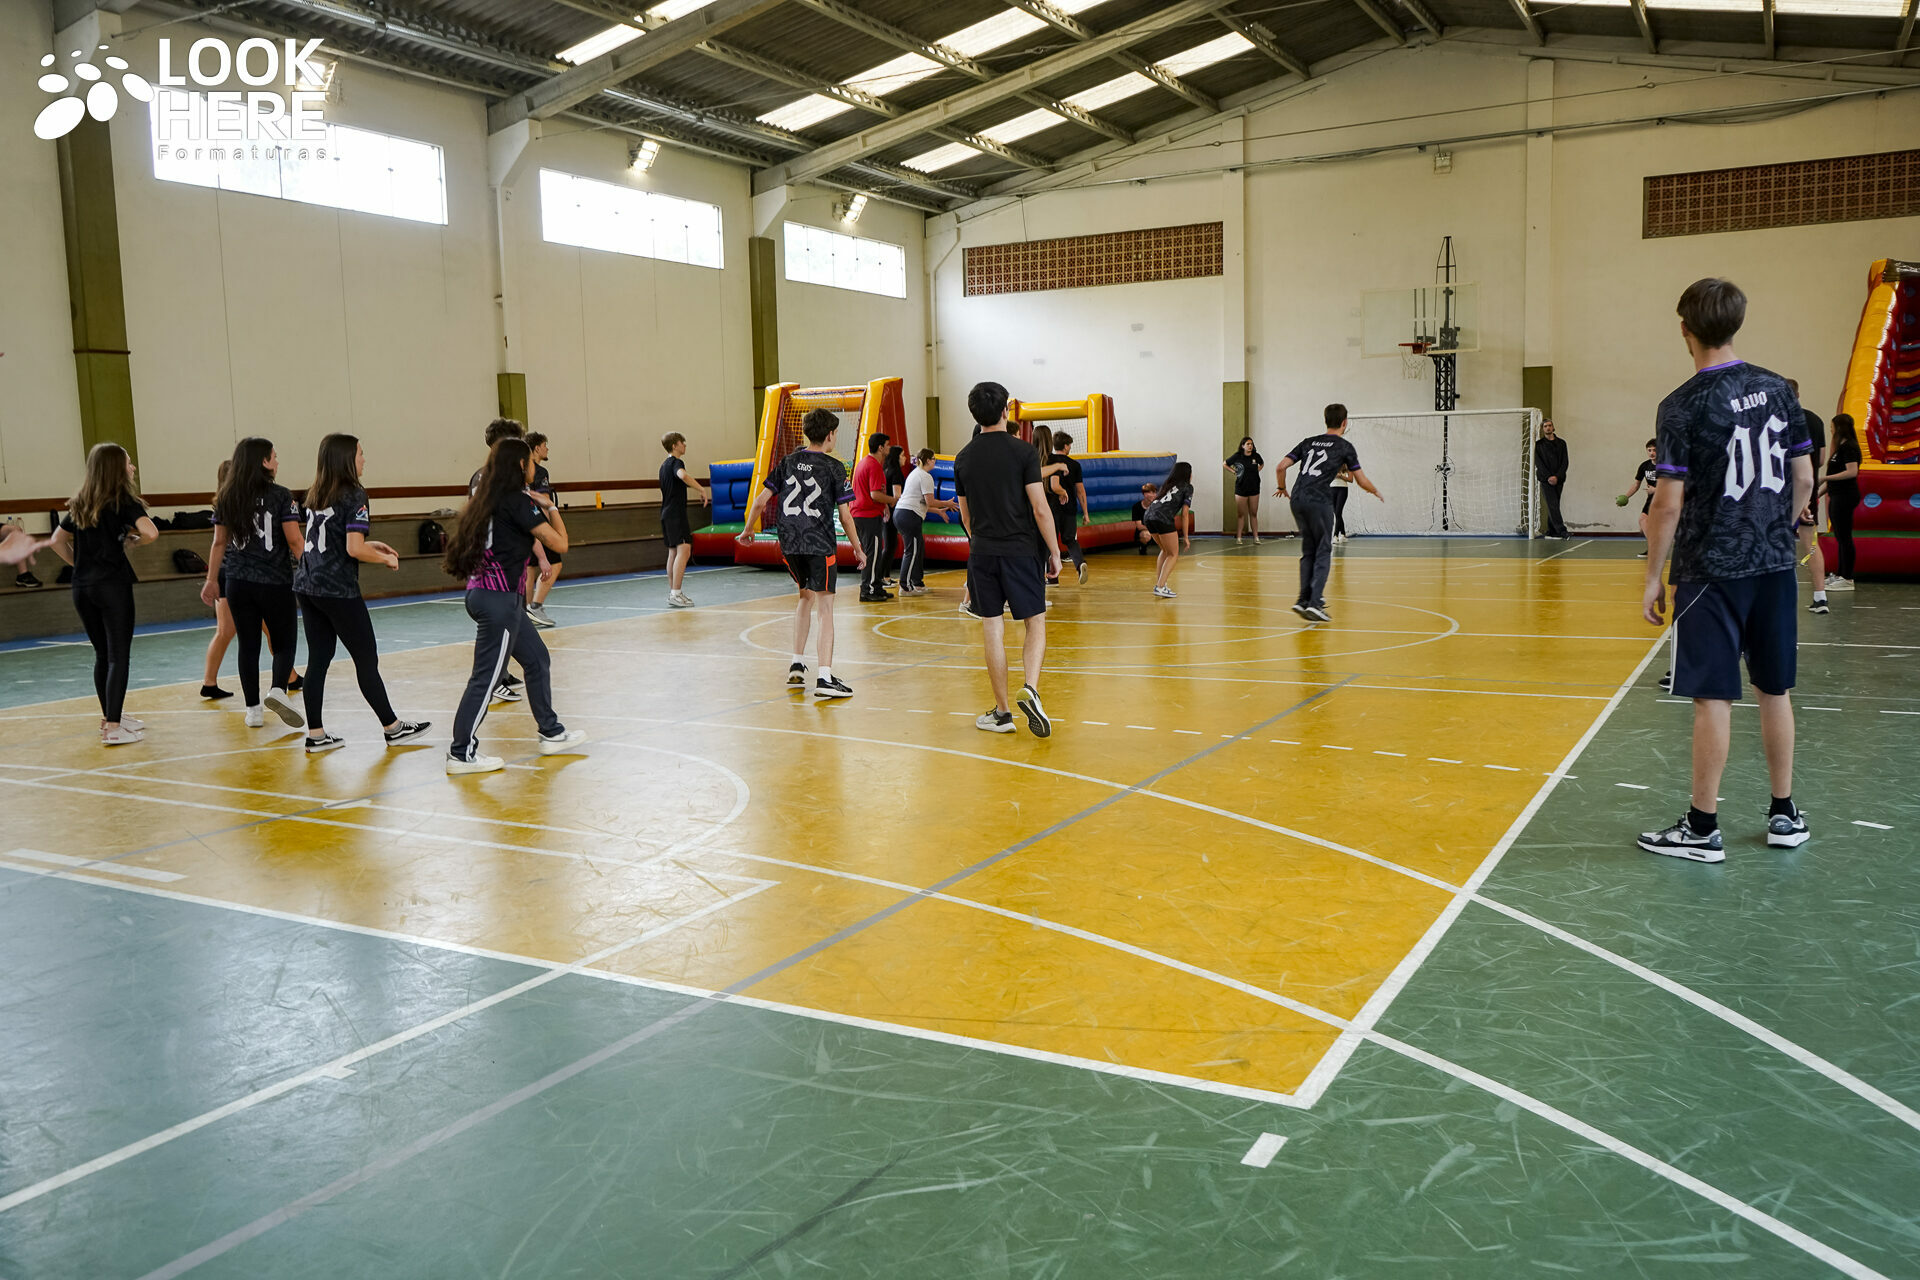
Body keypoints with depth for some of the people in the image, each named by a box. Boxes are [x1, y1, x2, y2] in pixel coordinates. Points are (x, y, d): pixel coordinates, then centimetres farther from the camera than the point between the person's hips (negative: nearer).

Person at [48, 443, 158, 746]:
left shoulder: (80, 504, 13)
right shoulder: (124, 501, -6)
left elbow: (57, 541, 17)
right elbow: (150, 532, -21)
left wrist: (80, 564, 17)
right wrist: (132, 542, -2)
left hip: (82, 586, 6)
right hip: (113, 585, -6)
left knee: (102, 654, 17)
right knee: (119, 656, -4)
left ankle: (110, 716, 29)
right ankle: (113, 728, -8)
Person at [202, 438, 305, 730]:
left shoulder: (226, 498, 5)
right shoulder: (280, 496, -8)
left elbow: (219, 542, 10)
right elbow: (295, 541, -10)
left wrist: (212, 580, 17)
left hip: (237, 583, 4)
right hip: (276, 583, -4)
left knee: (248, 645, 10)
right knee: (284, 643, 7)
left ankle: (253, 709, 12)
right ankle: (279, 689, -17)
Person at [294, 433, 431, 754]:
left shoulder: (316, 495, 12)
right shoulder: (354, 495, -12)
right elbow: (355, 550, -20)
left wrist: (371, 545, 18)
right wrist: (386, 559, -3)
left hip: (307, 586, 8)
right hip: (338, 589, -8)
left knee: (318, 660, 10)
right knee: (367, 660, 3)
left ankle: (315, 734, 12)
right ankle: (392, 727, 14)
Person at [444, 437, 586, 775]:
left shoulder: (489, 499, 12)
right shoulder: (519, 501, -13)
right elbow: (559, 544, -12)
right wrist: (551, 508, 3)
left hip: (484, 592, 10)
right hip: (499, 598, -10)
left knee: (537, 658, 18)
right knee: (486, 677, -4)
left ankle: (551, 733, 28)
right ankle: (461, 753, 1)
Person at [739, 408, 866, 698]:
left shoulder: (788, 462, 8)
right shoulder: (833, 467, -4)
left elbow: (760, 500, 7)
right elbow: (845, 515, -5)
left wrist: (748, 529, 23)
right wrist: (858, 549, 7)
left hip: (790, 544, 5)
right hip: (820, 544, -5)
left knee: (806, 596, 24)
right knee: (824, 607, -4)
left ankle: (797, 667, 27)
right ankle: (825, 678, -11)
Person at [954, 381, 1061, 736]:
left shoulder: (964, 458, 6)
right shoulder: (1023, 451, -7)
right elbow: (1040, 510, -10)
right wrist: (1054, 552, -2)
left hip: (982, 553, 3)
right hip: (1023, 550, -3)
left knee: (992, 630, 6)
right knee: (1036, 623, 7)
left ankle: (1002, 712, 10)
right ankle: (1030, 688, -15)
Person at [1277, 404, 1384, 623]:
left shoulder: (1308, 442, 18)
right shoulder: (1344, 447, 6)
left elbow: (1282, 466, 11)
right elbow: (1361, 481, 9)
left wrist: (1282, 488, 29)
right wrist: (1376, 492, 29)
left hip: (1297, 500, 5)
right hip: (1319, 501, -5)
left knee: (1308, 552, 16)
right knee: (1323, 553, 2)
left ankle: (1304, 600, 13)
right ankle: (1314, 603, -8)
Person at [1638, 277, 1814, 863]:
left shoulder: (1682, 407, -13)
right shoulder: (1778, 390, 4)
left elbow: (1669, 505, -14)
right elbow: (1804, 479, 9)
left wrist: (1653, 576, -6)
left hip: (1712, 571, -6)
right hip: (1775, 566, 6)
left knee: (1713, 696, -1)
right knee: (1774, 689, 15)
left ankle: (1703, 829, 6)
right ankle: (1785, 815, 26)